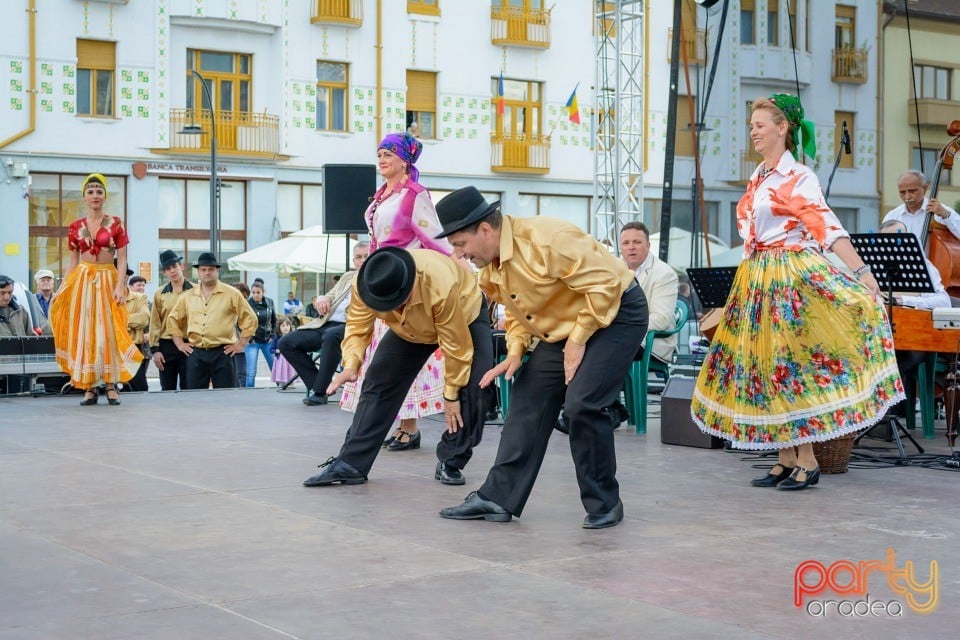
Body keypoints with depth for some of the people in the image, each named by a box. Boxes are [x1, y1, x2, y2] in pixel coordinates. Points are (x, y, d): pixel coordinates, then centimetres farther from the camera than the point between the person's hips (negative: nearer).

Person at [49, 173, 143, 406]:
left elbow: (122, 259, -2)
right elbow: (72, 261, 10)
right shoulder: (75, 227, 6)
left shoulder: (115, 224, 1)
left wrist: (120, 286, -13)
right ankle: (89, 387, 4)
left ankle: (111, 385, 1)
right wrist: (62, 289, 3)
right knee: (84, 332, 0)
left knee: (108, 331, -3)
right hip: (82, 280, 2)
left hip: (108, 280, -2)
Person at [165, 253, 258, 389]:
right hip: (196, 355, 3)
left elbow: (250, 319, 4)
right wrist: (179, 343, 12)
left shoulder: (232, 294, 2)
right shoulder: (188, 296, 11)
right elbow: (173, 320, 22)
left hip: (222, 353, -3)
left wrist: (241, 344, -1)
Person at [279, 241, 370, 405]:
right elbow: (328, 298, 28)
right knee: (286, 343, -5)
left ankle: (319, 392, -29)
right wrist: (320, 299, 5)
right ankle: (315, 385, -3)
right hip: (326, 324, 8)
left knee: (331, 336, -40)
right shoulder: (348, 277, 26)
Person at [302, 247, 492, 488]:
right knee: (378, 384, -6)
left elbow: (456, 345, -34)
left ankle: (450, 463, -3)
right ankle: (349, 464, -2)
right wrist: (350, 365, -40)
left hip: (464, 316, -4)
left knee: (471, 390, -20)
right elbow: (357, 327, -21)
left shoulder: (441, 286, -45)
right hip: (409, 328, 4)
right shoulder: (364, 284, -33)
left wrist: (451, 394, -24)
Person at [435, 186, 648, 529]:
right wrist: (515, 352, -3)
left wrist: (578, 340, -22)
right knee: (528, 400, 2)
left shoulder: (546, 238, -29)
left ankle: (604, 505, -4)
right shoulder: (491, 267, 0)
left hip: (616, 314, -9)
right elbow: (517, 309, 15)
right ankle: (498, 497, 7)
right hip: (562, 330, 9)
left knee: (581, 404, -20)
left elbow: (603, 284, -29)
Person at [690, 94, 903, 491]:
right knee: (765, 365, 7)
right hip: (757, 280, 8)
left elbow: (827, 227, -18)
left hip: (791, 278, -8)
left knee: (790, 364, -7)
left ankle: (807, 462, 1)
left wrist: (861, 272, -27)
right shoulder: (758, 178, 15)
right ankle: (785, 460, 13)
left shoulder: (798, 177, -9)